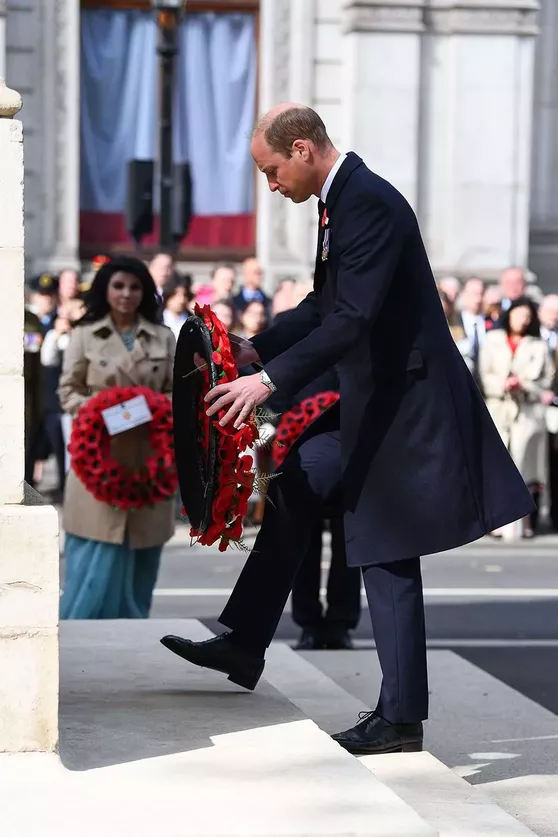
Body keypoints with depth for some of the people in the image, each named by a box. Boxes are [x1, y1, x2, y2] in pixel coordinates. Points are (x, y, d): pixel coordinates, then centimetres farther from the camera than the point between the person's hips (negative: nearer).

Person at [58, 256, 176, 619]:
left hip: (147, 460, 3)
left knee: (140, 561, 5)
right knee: (96, 560, -6)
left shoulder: (163, 338, 9)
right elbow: (68, 390, 3)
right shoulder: (85, 335, 3)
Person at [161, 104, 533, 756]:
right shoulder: (341, 200, 10)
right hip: (371, 403, 10)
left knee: (388, 558, -4)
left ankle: (400, 718, 5)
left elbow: (352, 318, -27)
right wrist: (254, 351, 8)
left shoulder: (370, 203, -21)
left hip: (402, 405, -10)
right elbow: (326, 305, 18)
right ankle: (244, 646, 23)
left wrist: (269, 380, -28)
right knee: (295, 486, 15)